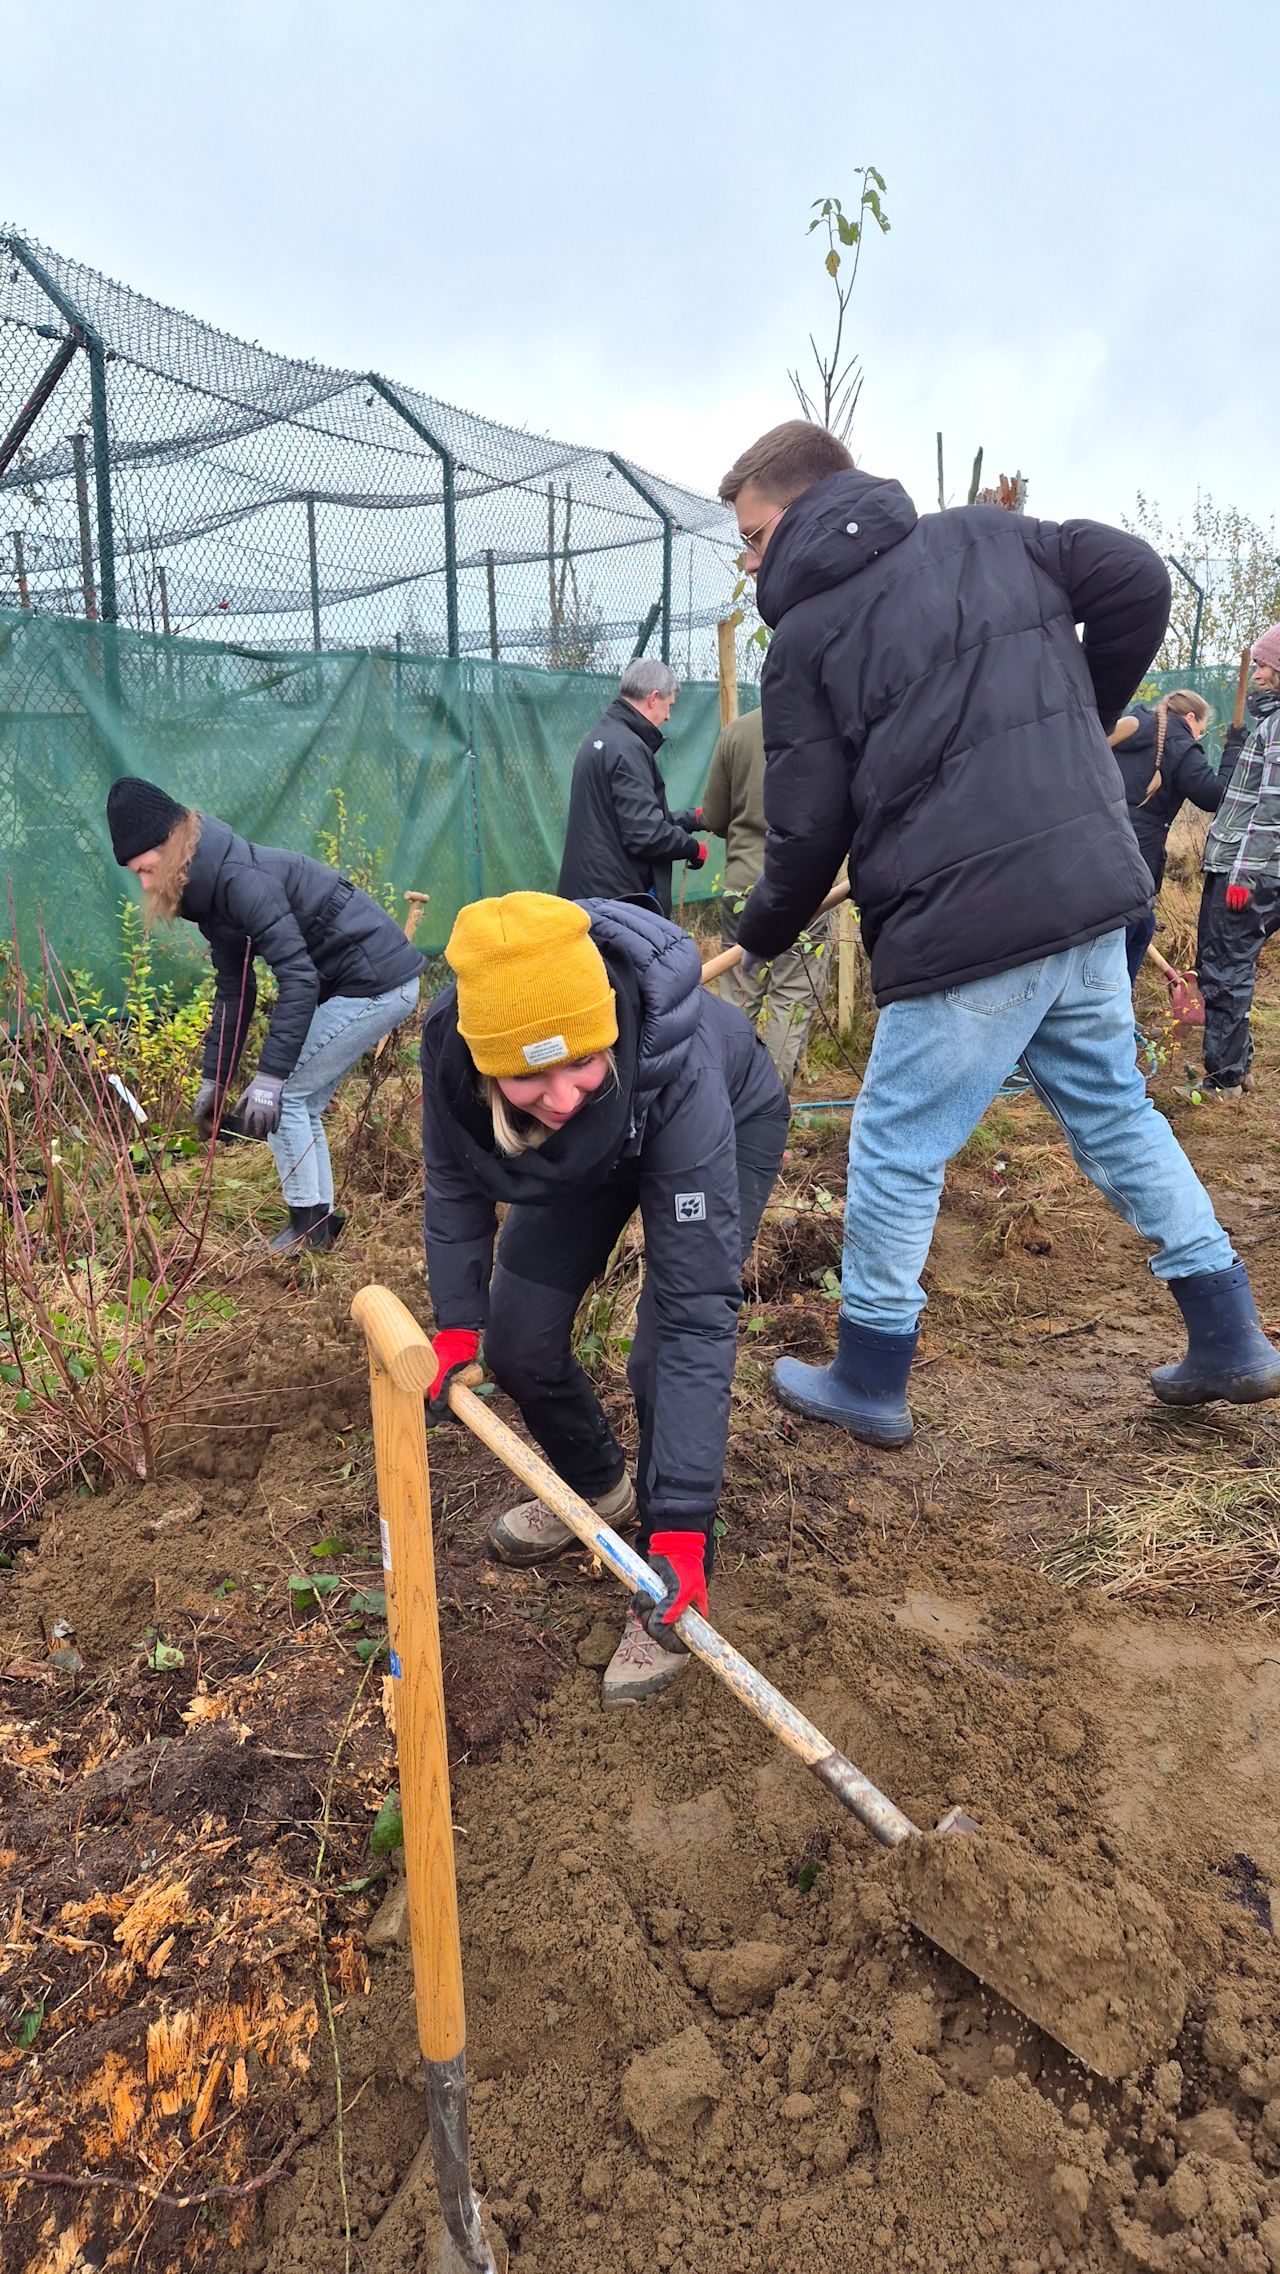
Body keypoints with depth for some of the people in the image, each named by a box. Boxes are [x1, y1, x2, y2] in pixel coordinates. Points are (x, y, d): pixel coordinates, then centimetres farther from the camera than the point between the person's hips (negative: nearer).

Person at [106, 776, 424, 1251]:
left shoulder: (239, 878, -21)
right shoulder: (209, 890, 9)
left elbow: (298, 976, -27)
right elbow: (233, 990, 14)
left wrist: (269, 1076, -28)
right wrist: (213, 1078, 13)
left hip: (376, 982, -10)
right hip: (353, 981, 10)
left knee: (284, 1095, -6)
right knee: (297, 1102, 12)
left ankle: (309, 1225, 5)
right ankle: (318, 1222, 21)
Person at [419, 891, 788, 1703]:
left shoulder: (675, 1070, -45)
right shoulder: (453, 1039, -34)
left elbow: (698, 1309, -44)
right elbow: (456, 1180, -10)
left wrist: (683, 1523, -45)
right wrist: (456, 1322, -18)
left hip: (731, 1125, -4)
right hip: (592, 1152, 4)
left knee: (667, 1353, -20)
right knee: (517, 1339, 0)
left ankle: (674, 1583, 5)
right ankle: (595, 1487, 31)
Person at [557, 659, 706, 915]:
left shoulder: (600, 739, 16)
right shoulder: (627, 748, -15)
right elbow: (646, 834, -21)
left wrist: (691, 818, 26)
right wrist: (693, 848, -5)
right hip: (616, 894, -10)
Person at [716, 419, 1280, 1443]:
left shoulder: (807, 633, -2)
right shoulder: (991, 534, 13)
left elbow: (808, 832, -2)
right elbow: (1138, 581, 6)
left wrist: (760, 935, 16)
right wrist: (1084, 723, 18)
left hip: (962, 927, -7)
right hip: (1094, 894, 7)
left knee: (895, 1150, 7)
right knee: (1114, 1108, 21)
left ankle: (870, 1383, 21)